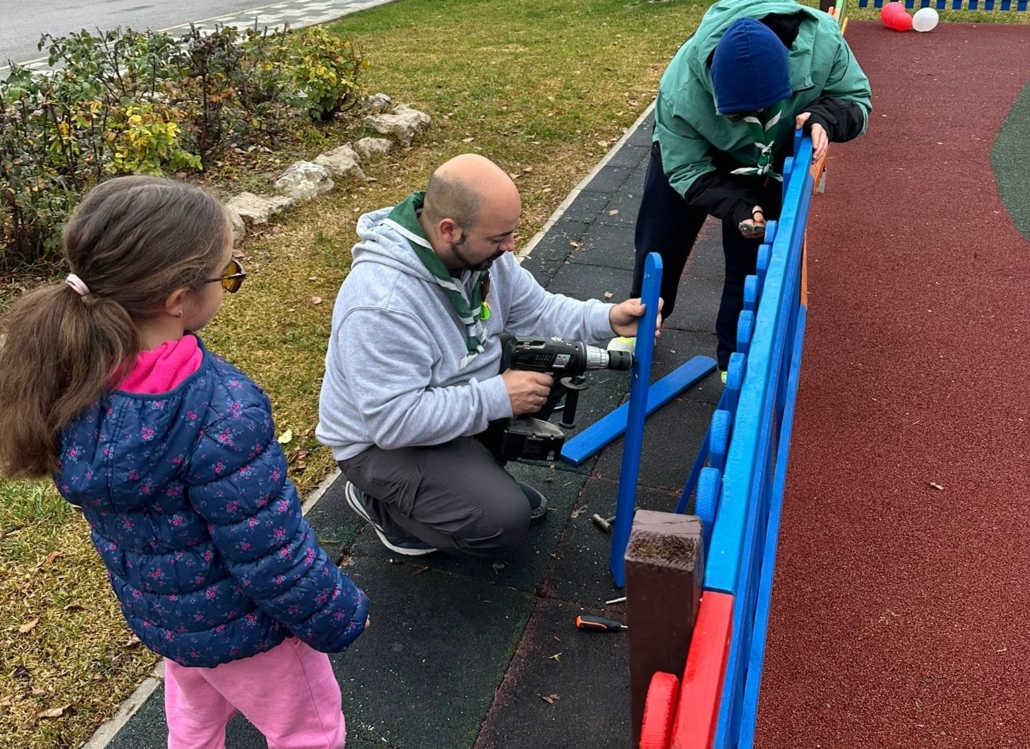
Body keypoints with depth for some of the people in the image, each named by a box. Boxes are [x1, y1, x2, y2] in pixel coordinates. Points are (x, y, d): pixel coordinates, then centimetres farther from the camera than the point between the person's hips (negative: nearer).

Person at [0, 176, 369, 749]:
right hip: (235, 623, -7)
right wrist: (339, 617, -12)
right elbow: (272, 553, -29)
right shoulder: (222, 414, -40)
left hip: (150, 605, 7)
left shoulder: (77, 374, -17)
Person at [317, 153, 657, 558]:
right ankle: (379, 500, 4)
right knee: (502, 522, -22)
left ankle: (482, 470, 12)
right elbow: (394, 421, -35)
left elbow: (536, 310, 0)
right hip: (384, 440, -8)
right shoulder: (381, 302, -36)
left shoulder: (477, 247, -12)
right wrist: (497, 398, -31)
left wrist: (606, 319, -17)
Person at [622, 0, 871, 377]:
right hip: (692, 155, -1)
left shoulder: (821, 41, -36)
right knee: (659, 246, 11)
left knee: (753, 264, 1)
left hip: (767, 166, 1)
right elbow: (687, 171, -27)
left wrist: (825, 117, -41)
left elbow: (855, 98, -17)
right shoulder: (681, 89, -40)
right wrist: (737, 208, -42)